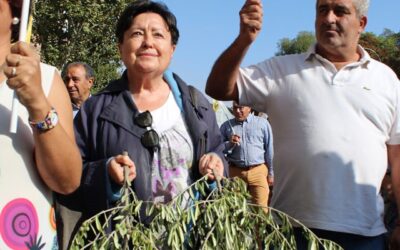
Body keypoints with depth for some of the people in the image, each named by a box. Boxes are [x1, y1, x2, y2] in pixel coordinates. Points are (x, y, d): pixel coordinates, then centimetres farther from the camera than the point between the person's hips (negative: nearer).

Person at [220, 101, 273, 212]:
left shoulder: (262, 123, 4)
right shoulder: (226, 126, 8)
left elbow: (269, 149, 8)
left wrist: (270, 172, 8)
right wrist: (229, 144, -10)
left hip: (259, 171, -1)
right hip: (235, 172, 2)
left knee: (261, 209, -2)